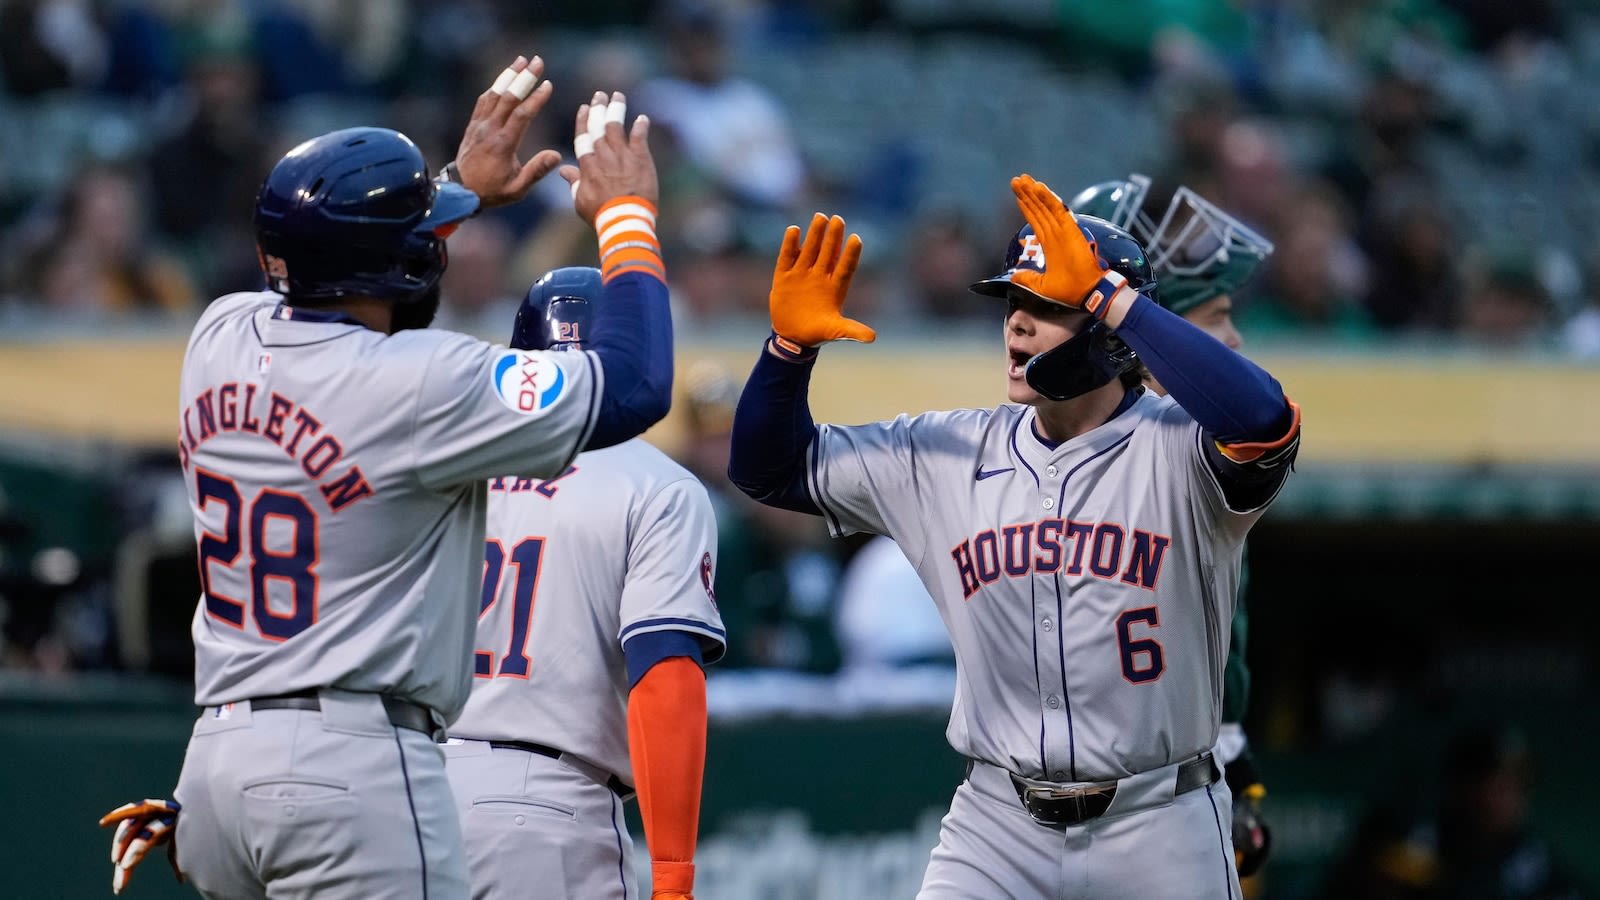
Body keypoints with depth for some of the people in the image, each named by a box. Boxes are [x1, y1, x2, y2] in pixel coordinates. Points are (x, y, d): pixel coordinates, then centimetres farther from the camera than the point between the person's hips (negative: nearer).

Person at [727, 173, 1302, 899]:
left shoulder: (1176, 451, -11)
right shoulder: (945, 454, 5)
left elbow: (1264, 425, -35)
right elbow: (771, 469, 13)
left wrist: (1107, 297, -31)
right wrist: (790, 345, -7)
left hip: (1155, 833, -3)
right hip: (997, 832, 4)